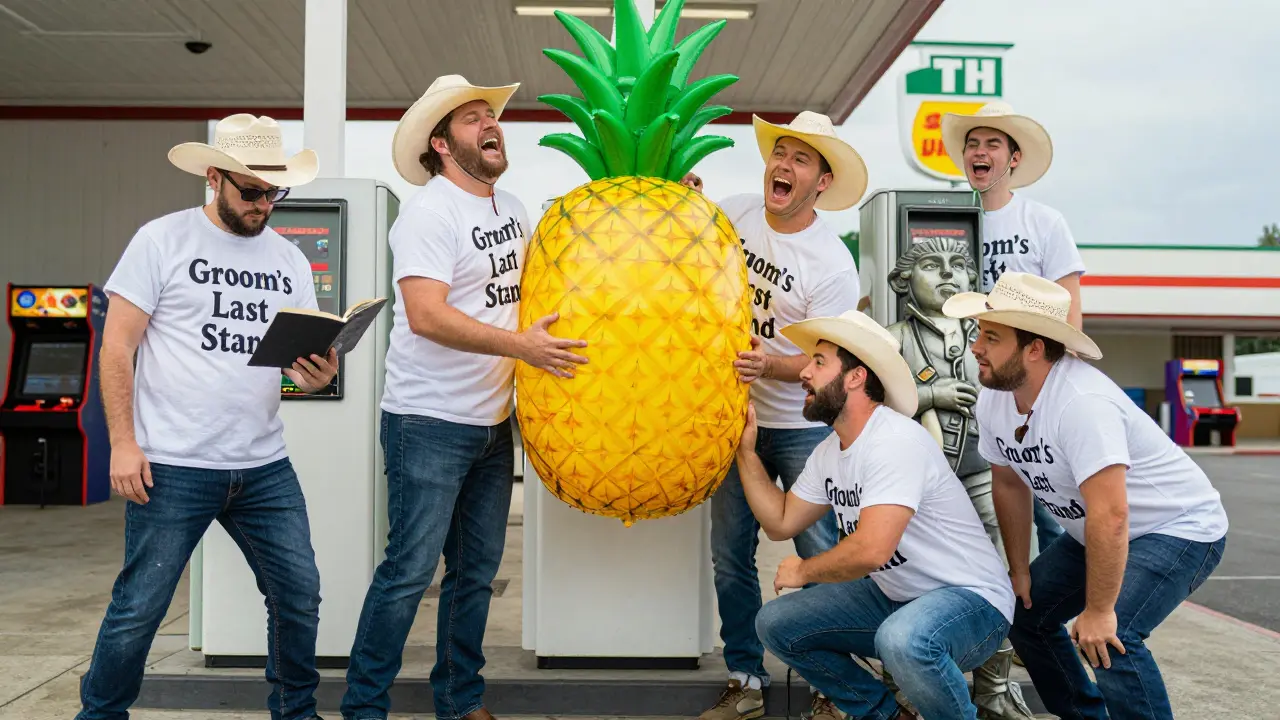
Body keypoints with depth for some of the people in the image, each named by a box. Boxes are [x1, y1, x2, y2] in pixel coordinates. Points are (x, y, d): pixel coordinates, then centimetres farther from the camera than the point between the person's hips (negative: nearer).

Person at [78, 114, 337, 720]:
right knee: (138, 609, 3)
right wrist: (123, 443, -10)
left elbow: (308, 356, 14)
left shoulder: (290, 260, 12)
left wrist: (317, 376, -11)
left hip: (266, 467, 4)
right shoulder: (162, 240, 0)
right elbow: (117, 344, -3)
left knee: (299, 597, 6)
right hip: (173, 467, -4)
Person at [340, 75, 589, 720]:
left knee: (477, 571, 14)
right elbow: (426, 315, -23)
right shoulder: (429, 211, -12)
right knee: (410, 572, -3)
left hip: (493, 423, 8)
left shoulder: (510, 206, 12)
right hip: (429, 424, -8)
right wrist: (520, 345, -27)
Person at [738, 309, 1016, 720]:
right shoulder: (828, 452, 5)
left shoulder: (895, 440, -24)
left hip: (969, 599, -9)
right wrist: (746, 449, 4)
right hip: (894, 595, 9)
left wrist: (803, 571, -14)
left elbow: (871, 550, -33)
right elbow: (781, 523, 11)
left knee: (902, 639, -40)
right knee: (775, 624, 2)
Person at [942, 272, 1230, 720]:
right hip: (1094, 533, 9)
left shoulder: (1081, 402, -35)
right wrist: (1019, 570, 8)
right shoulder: (993, 400, -8)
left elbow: (1110, 515, -36)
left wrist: (1098, 610, -29)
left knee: (1109, 638, -27)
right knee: (1024, 611, 7)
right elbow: (1009, 485, 6)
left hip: (1181, 528, -9)